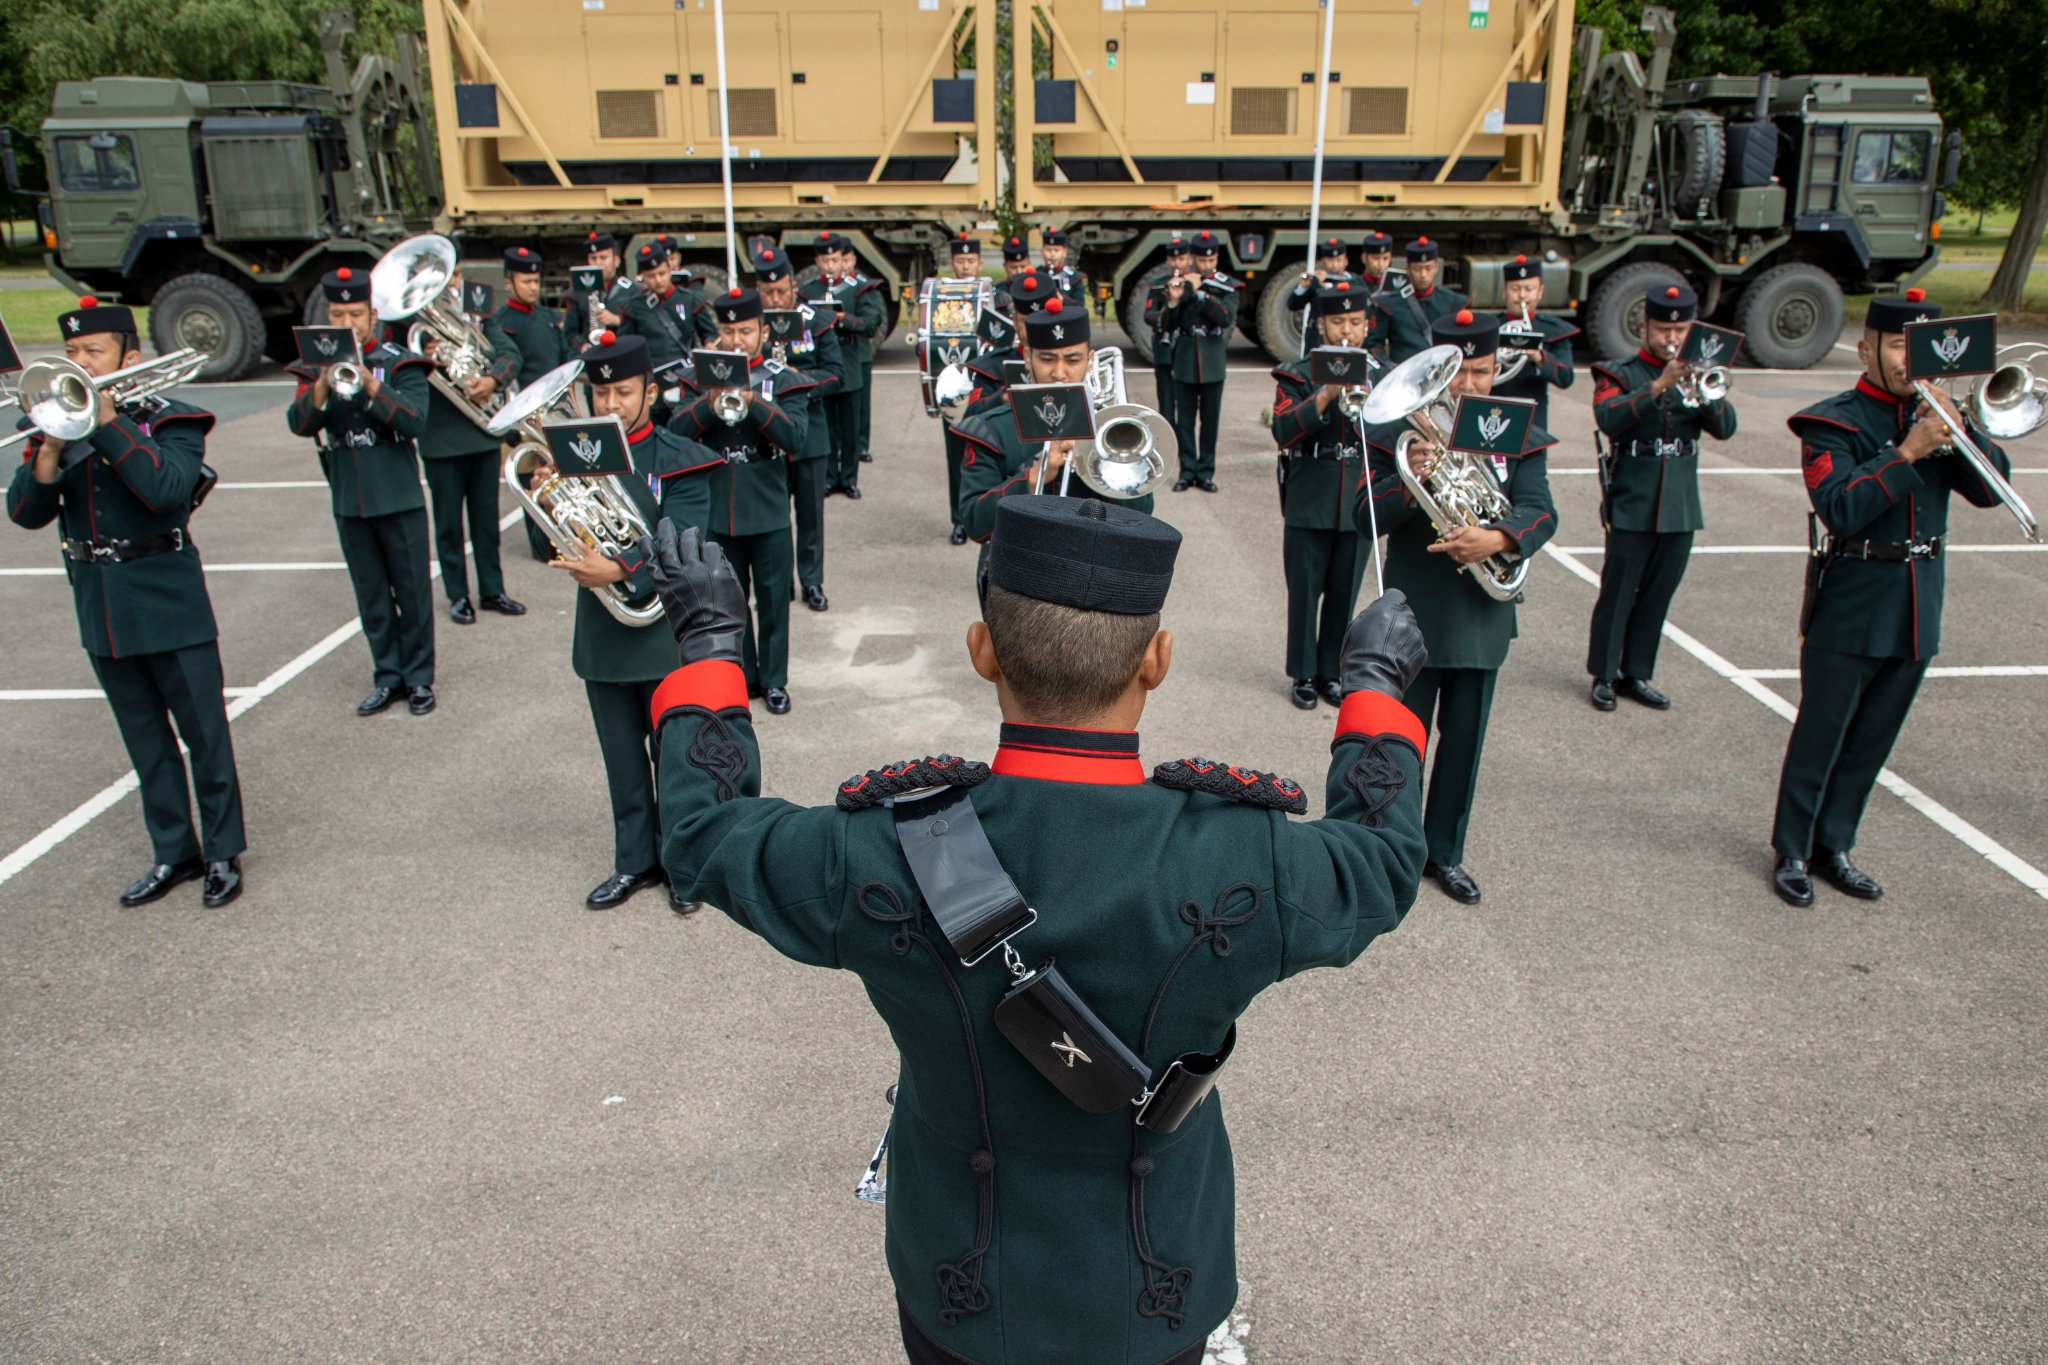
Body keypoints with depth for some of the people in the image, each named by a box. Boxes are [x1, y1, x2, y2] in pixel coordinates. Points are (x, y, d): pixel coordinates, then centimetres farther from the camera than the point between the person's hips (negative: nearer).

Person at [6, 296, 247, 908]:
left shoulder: (169, 420, -7)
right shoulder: (56, 425, 6)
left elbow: (167, 489, -26)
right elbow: (25, 513, -3)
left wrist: (106, 421, -24)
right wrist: (49, 452, -19)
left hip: (167, 603, -5)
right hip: (99, 607, 5)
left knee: (205, 734, 3)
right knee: (146, 741, 14)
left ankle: (223, 854, 15)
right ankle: (174, 853, 25)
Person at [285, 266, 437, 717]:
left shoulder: (400, 364, -3)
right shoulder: (315, 368, 6)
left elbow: (415, 422, -16)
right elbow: (299, 424, -9)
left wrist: (369, 385, -27)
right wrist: (324, 384, -25)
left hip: (399, 498, -3)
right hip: (348, 501, 3)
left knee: (412, 591, 4)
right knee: (371, 595, 11)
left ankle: (418, 677, 15)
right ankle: (388, 676, 21)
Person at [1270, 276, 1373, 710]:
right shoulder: (1299, 376, -1)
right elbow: (1283, 431, -16)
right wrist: (1326, 395, -27)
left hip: (1359, 505, 2)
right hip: (1309, 505, -2)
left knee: (1343, 595, 9)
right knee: (1305, 593, 4)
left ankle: (1332, 672, 23)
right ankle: (1304, 674, 18)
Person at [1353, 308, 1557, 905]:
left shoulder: (1519, 437, 2)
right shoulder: (1398, 432, -5)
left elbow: (1541, 513, -9)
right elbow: (1365, 518, -10)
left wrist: (1496, 538, -29)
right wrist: (1409, 480, -30)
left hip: (1483, 616, 3)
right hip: (1413, 616, -2)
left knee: (1464, 739, 13)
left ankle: (1445, 851, 29)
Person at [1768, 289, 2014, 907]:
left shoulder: (1936, 413, 9)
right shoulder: (1833, 422, -8)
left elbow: (1991, 489, -1)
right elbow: (1840, 509, -21)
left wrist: (1959, 427, -13)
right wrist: (1907, 452, -24)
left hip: (1917, 613, 6)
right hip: (1848, 613, -5)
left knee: (1870, 741, 13)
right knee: (1820, 735, 2)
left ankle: (1833, 846, 25)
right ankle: (1792, 854, 14)